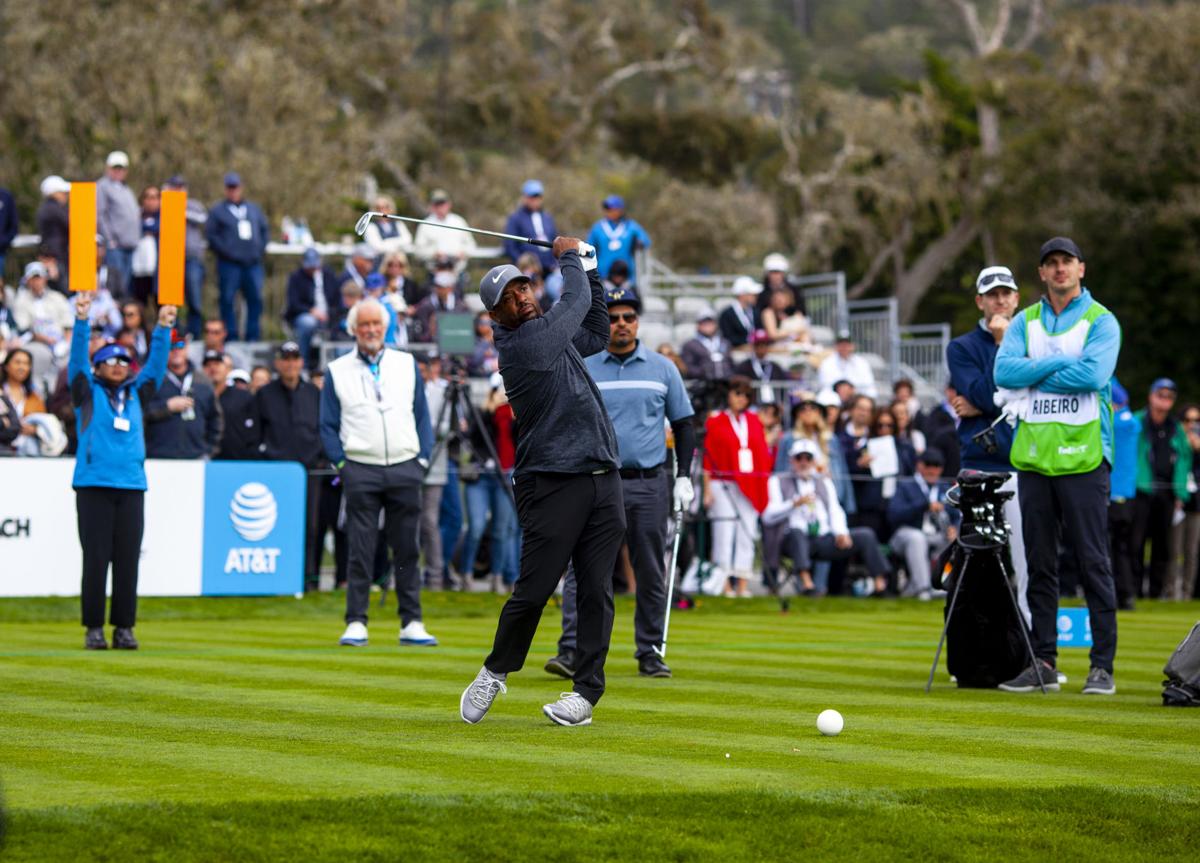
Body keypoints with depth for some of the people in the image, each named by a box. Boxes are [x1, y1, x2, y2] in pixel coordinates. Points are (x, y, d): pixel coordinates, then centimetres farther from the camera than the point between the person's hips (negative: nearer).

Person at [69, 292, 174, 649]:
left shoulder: (136, 393, 16)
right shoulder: (87, 392, 7)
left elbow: (156, 363, 12)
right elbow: (78, 357, -3)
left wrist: (163, 328, 2)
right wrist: (81, 321, -14)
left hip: (131, 487, 3)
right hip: (93, 486, -3)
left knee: (128, 560, 1)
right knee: (96, 559, -4)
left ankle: (124, 628, 6)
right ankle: (93, 628, 1)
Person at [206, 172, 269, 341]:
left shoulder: (253, 209, 18)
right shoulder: (218, 211, 5)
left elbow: (265, 230, 20)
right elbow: (211, 235, -2)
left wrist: (260, 249, 6)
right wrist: (226, 252, -11)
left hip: (253, 263, 4)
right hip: (229, 264, -4)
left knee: (255, 300, 0)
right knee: (227, 300, -6)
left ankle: (253, 337, 7)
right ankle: (231, 337, -1)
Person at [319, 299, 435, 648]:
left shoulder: (407, 364, 12)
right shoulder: (337, 371, 6)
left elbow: (422, 416, 14)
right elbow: (328, 426, 8)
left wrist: (422, 459, 5)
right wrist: (340, 463, -2)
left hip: (405, 471, 2)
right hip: (360, 471, -2)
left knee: (407, 550, 3)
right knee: (360, 551, -4)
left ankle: (411, 623, 7)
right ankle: (356, 623, -1)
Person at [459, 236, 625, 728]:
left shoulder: (549, 334, 16)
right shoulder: (521, 345, -10)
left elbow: (595, 334, 34)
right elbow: (577, 302, 3)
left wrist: (588, 267, 28)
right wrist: (570, 258, 21)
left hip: (603, 480, 7)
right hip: (553, 482, -7)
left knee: (596, 591, 1)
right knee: (534, 590, -5)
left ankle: (586, 691, 5)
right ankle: (495, 673, 16)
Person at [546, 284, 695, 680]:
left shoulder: (663, 368, 8)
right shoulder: (582, 371, 5)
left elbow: (684, 424, 12)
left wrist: (683, 477, 2)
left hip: (650, 484, 1)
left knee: (651, 572, 5)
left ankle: (650, 652, 14)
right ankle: (572, 651, -15)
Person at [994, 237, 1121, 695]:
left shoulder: (1101, 321, 1)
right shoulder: (1025, 321, 13)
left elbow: (1094, 374, -16)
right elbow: (1004, 372, -3)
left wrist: (1033, 375, -7)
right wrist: (1061, 363, -11)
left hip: (1083, 455, -4)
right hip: (1034, 456, 4)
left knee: (1093, 562, -5)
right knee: (1039, 564, 6)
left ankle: (1102, 664, -2)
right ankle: (1043, 662, 11)